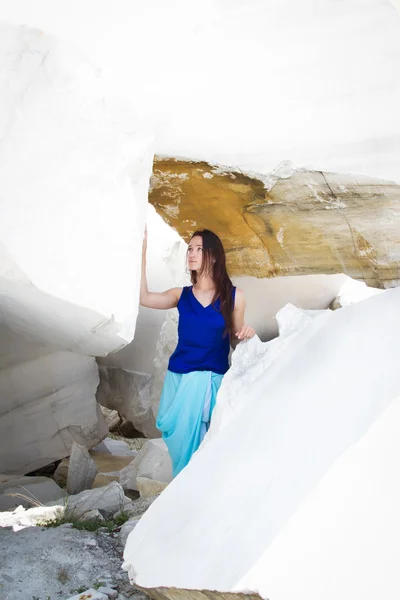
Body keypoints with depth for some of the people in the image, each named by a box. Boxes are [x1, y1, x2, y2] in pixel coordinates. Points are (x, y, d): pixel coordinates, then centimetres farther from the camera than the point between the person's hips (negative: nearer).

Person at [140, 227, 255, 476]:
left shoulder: (234, 296, 1)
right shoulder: (181, 295, 5)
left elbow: (234, 342, 9)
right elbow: (142, 297, -11)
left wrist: (246, 334, -14)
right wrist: (142, 251, -11)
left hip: (213, 381, -2)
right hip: (180, 380, 2)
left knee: (207, 447, -5)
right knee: (182, 444, 6)